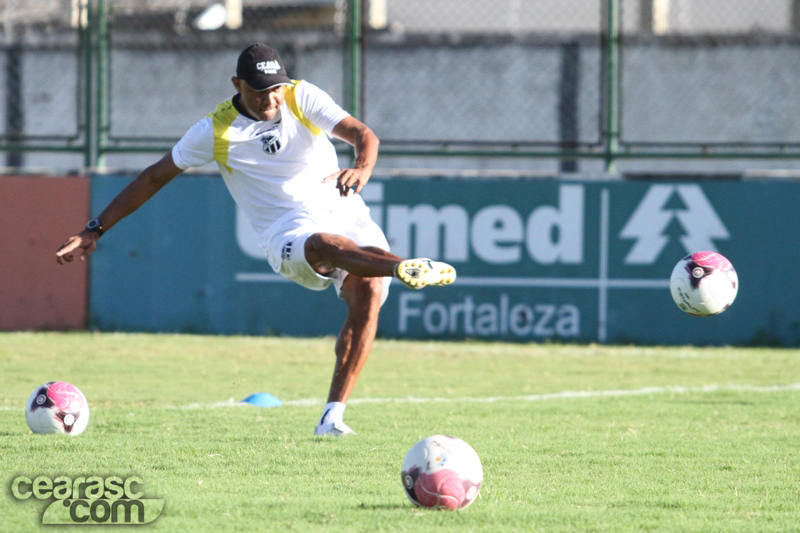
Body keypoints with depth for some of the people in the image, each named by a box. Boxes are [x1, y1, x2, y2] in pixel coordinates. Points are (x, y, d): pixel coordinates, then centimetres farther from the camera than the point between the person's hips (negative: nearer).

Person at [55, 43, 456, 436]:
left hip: (346, 215, 3)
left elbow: (362, 134, -8)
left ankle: (333, 417, -20)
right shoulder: (215, 132, 1)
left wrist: (361, 169, -33)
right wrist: (95, 230, 8)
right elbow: (154, 177, 10)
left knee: (368, 293, -24)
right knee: (325, 245, -39)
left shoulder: (302, 98, 3)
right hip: (288, 235, -3)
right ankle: (405, 268, -68)